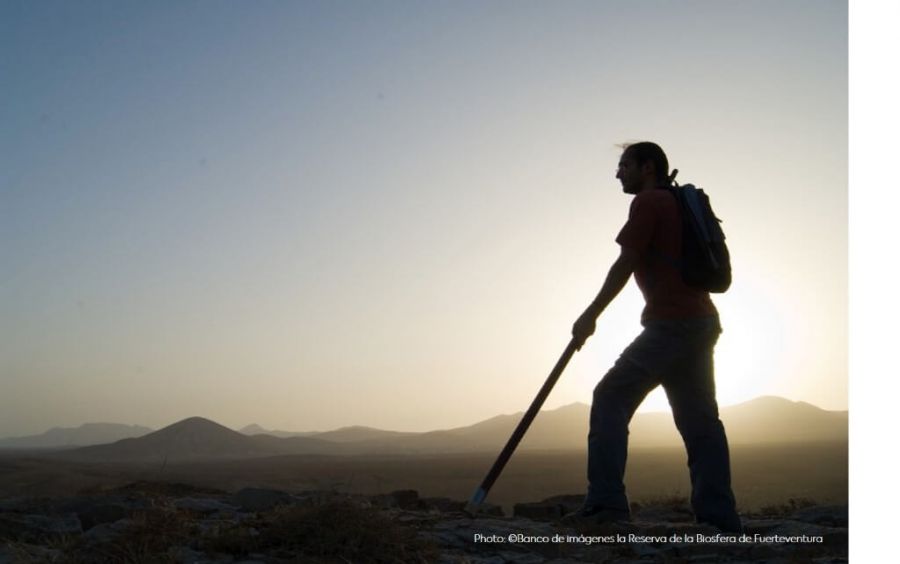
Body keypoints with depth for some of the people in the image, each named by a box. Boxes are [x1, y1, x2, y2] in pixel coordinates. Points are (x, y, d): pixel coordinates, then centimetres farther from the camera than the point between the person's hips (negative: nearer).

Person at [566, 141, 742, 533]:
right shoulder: (683, 203, 23)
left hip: (671, 323, -9)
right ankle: (720, 518, 9)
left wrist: (591, 314, -4)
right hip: (702, 320, 10)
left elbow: (626, 264, -9)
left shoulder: (648, 202, -4)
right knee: (699, 418, 9)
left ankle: (607, 503, -11)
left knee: (610, 398, -6)